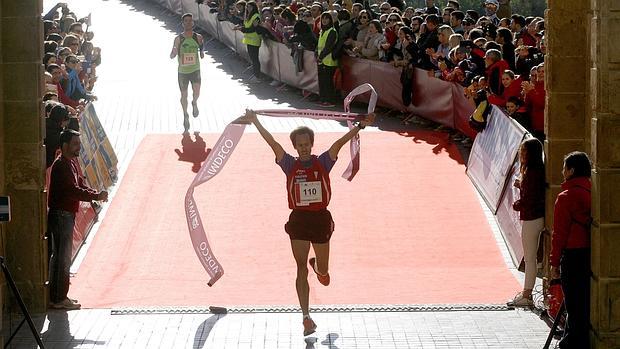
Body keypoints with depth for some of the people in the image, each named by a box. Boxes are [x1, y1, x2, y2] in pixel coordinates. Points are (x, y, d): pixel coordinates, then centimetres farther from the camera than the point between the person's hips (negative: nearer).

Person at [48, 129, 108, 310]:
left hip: (67, 214, 11)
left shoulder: (72, 162, 13)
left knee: (59, 256, 15)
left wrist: (97, 194, -2)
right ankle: (60, 299, -3)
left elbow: (80, 185, 16)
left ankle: (56, 296, 22)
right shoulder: (61, 165, -18)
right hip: (61, 215, -11)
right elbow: (73, 190, -26)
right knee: (63, 256, -7)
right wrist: (96, 196, -26)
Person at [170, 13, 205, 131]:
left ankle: (194, 103, 20)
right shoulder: (178, 39, -9)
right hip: (182, 71, 0)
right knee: (184, 95, 7)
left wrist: (201, 52, 5)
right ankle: (185, 116, 28)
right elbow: (172, 56, -11)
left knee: (196, 92, -15)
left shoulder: (198, 37, -4)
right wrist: (174, 52, -29)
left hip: (195, 69, 0)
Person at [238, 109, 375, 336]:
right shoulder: (290, 165, 0)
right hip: (299, 220, -1)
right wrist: (256, 123, -17)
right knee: (301, 269, -7)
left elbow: (339, 144, -9)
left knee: (323, 268, 14)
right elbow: (274, 144, -8)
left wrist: (361, 126, -17)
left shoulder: (323, 163, 1)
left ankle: (318, 266, 55)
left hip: (321, 219, 1)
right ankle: (306, 317, -8)